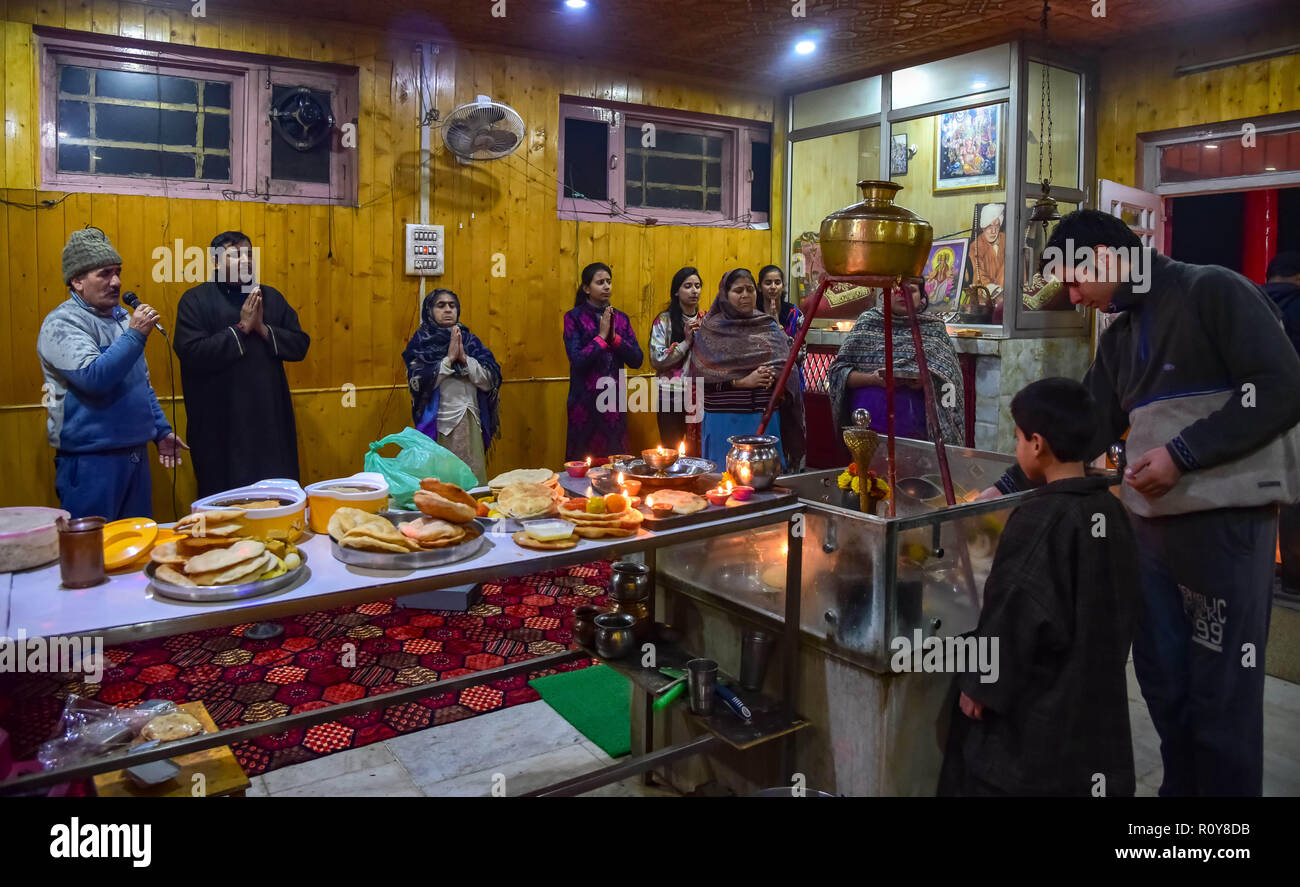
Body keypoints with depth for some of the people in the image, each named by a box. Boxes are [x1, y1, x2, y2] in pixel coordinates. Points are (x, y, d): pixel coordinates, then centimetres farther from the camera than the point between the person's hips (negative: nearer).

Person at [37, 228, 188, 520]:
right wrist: (135, 335, -23)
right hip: (90, 461, -7)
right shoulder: (62, 324, -11)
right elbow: (94, 377, -26)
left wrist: (162, 430, 16)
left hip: (135, 453, 7)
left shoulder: (121, 317, 13)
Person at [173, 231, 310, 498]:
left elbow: (300, 345, 6)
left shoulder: (271, 297, 12)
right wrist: (240, 328, -14)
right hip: (220, 425, -4)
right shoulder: (196, 300, 0)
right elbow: (191, 353, -14)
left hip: (270, 420, 4)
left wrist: (263, 329, -9)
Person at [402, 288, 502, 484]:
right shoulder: (420, 342, 4)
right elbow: (418, 383, -10)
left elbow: (489, 382, 1)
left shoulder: (470, 341, 10)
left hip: (470, 424, 3)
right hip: (438, 426, -3)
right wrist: (449, 359, -12)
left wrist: (464, 358, -10)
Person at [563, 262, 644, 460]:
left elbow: (637, 361, 1)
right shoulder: (574, 317, -3)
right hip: (584, 402, -4)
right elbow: (577, 360, -13)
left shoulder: (620, 318, 8)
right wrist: (601, 336, -13)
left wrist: (614, 337, -10)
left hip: (614, 401, 4)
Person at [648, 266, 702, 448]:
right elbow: (656, 360, -9)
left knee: (699, 450, 4)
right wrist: (686, 342, -13)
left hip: (700, 395, 3)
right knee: (671, 448, 0)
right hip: (672, 397, -3)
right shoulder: (664, 320, -1)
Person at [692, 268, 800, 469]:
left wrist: (772, 375, -14)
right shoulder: (711, 330, 1)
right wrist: (742, 381, -14)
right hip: (724, 419, -2)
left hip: (765, 416, 3)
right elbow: (703, 378, -6)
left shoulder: (768, 326, 10)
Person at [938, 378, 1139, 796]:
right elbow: (1123, 606, 10)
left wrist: (979, 686, -9)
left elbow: (1012, 616, -20)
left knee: (1005, 775, 7)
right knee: (1090, 774, 19)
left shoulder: (1036, 521, -23)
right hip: (1099, 690, 7)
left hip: (1037, 703, -7)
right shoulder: (1112, 511, 0)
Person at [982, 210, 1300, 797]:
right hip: (1150, 523, 7)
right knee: (1161, 681, 13)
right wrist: (1008, 487, 12)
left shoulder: (1212, 291, -6)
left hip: (1226, 522, -7)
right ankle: (1179, 787, 30)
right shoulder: (1118, 336, 17)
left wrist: (1183, 454, -18)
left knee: (1223, 694, 1)